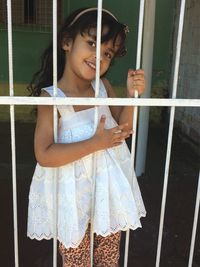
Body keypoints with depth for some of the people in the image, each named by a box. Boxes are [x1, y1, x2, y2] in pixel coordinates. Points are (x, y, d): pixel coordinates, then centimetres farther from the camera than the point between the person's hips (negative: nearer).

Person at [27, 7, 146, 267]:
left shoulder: (103, 86, -4)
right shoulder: (51, 97, -18)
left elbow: (122, 129, 1)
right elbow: (45, 155, -26)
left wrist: (132, 95, -14)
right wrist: (96, 143, -27)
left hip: (109, 187, 5)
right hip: (73, 194, -4)